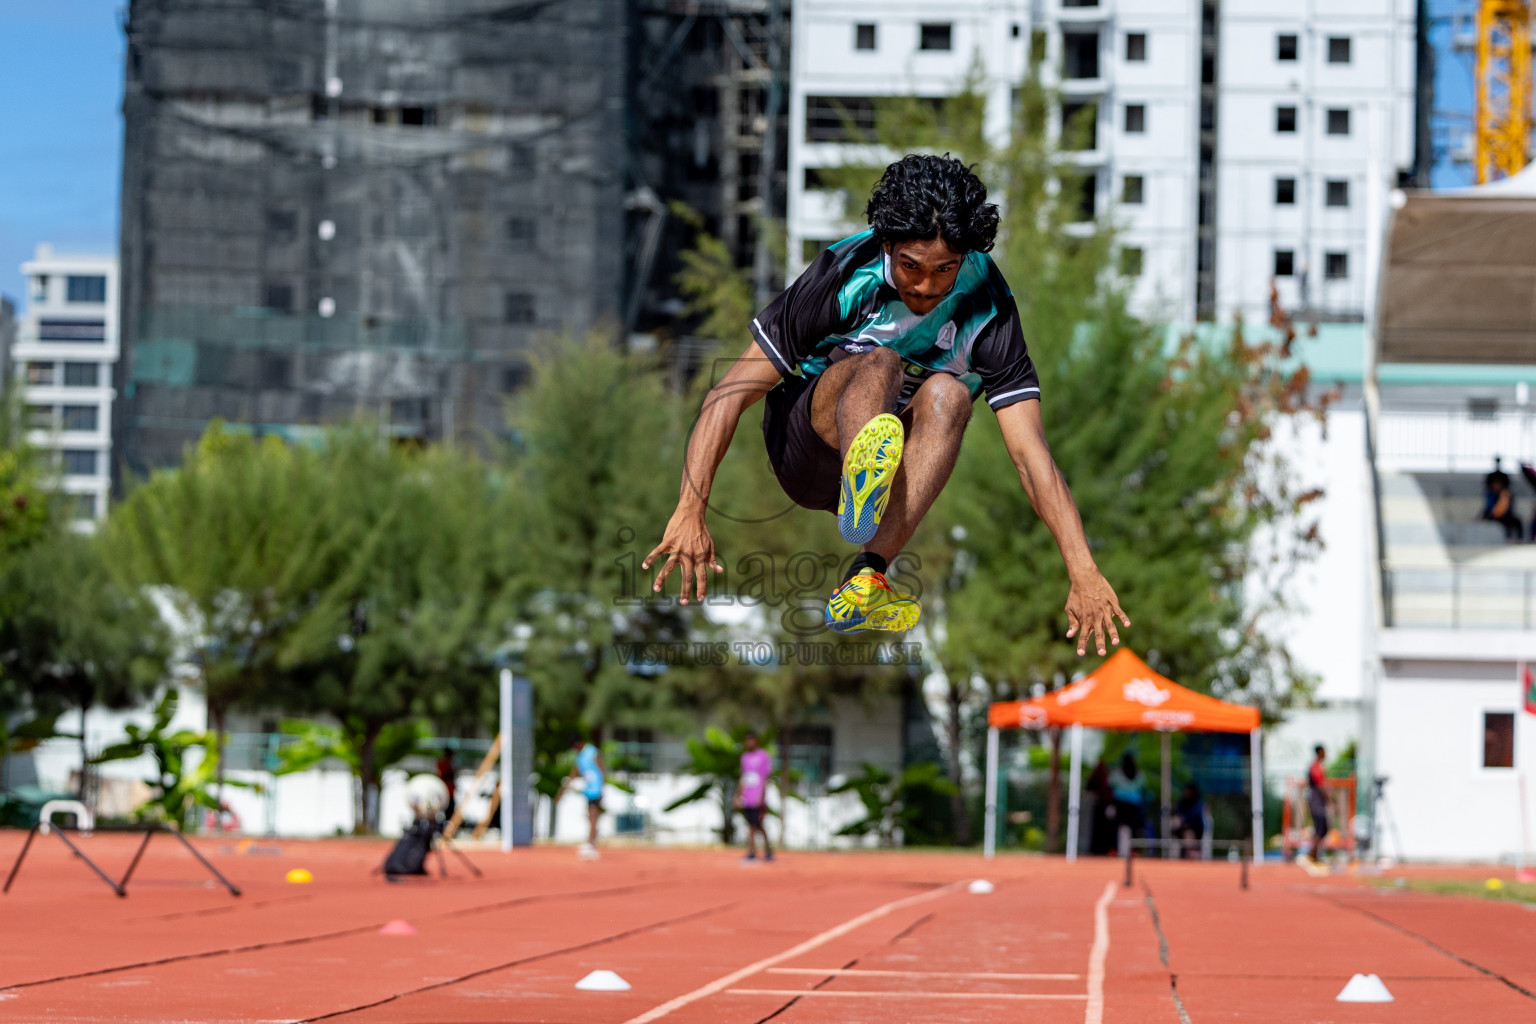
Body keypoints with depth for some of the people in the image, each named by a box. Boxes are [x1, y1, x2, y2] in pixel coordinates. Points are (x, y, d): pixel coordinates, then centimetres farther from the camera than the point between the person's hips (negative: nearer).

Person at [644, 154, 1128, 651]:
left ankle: (865, 580, -43)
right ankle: (860, 486, -64)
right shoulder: (843, 274, -19)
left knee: (948, 394, -31)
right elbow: (730, 393, -19)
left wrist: (1083, 573, -30)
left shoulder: (986, 304, -15)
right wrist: (690, 511, -30)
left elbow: (1030, 451, -19)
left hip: (904, 464, 2)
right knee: (879, 362, -31)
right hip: (806, 448, -2)